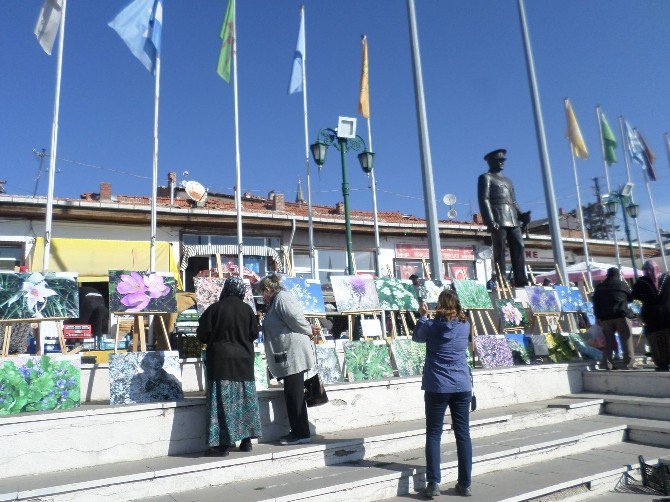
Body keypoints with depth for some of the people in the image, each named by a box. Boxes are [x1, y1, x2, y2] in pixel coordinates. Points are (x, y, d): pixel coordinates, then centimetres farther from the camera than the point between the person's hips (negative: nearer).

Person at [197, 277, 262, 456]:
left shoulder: (214, 308, -9)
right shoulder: (247, 310, -2)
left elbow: (202, 335, -6)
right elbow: (254, 333, 4)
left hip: (220, 362, -3)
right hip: (244, 361, 3)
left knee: (223, 402, 1)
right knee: (245, 400, 12)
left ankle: (224, 443, 2)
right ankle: (246, 440, 18)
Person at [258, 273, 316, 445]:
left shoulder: (281, 298, -11)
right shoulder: (278, 300, 21)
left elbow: (296, 319, -18)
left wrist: (308, 331, -5)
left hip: (293, 355, -10)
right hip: (290, 356, 10)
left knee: (294, 395, -4)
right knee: (292, 395, 13)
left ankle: (301, 433, 3)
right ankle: (298, 432, 21)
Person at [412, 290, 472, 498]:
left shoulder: (431, 326, -8)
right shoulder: (465, 326, 0)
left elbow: (416, 337, 11)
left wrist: (422, 316, 22)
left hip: (437, 387, -2)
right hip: (462, 387, 3)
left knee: (433, 434, 7)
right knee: (463, 434, 9)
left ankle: (433, 483, 3)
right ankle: (465, 484, 15)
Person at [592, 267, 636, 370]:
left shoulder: (599, 287, 10)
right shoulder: (623, 285, 6)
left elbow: (595, 303, 7)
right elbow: (630, 298, 19)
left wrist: (598, 317, 8)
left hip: (605, 317, 2)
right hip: (621, 315, -2)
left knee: (608, 341, 6)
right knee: (627, 339, 3)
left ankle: (607, 364, 3)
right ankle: (630, 363, 1)